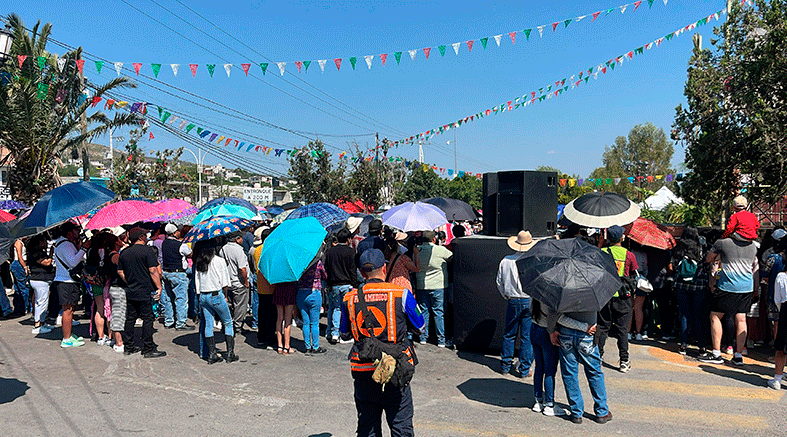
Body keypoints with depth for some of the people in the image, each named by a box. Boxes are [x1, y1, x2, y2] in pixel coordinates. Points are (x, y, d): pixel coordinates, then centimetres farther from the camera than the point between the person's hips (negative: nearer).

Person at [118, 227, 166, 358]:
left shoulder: (124, 253, 9)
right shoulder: (147, 251, -11)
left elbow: (120, 272, 14)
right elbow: (153, 271, -15)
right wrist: (159, 287, -11)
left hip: (130, 292, 7)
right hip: (145, 292, -6)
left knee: (130, 319, 13)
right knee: (148, 319, -2)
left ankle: (128, 347, 20)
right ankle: (148, 349, 1)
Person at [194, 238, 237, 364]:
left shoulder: (198, 262, 4)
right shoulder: (219, 261, -11)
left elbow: (197, 281, 8)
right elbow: (225, 284, -10)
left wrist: (200, 294, 15)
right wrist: (224, 295, 4)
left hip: (202, 296, 5)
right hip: (216, 295, -5)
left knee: (208, 325, 11)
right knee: (228, 323, 8)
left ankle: (212, 354, 12)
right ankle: (230, 353, 6)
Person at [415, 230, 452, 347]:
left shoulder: (417, 250, 2)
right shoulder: (440, 250, -11)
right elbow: (452, 257, 0)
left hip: (421, 286, 4)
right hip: (437, 285, -4)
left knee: (424, 311, 12)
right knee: (438, 313, 2)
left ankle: (423, 338, 17)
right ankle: (441, 340, 5)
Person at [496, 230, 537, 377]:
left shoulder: (505, 261, -2)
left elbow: (499, 283, 7)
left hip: (512, 302, 3)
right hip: (530, 302, -3)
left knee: (509, 334, 15)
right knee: (527, 336, 6)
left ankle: (505, 365, 23)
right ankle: (524, 369, 13)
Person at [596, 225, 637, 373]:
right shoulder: (628, 255, -4)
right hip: (623, 296, -1)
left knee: (602, 327, 9)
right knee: (622, 329, 5)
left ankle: (598, 356, 12)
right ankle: (624, 362, 7)